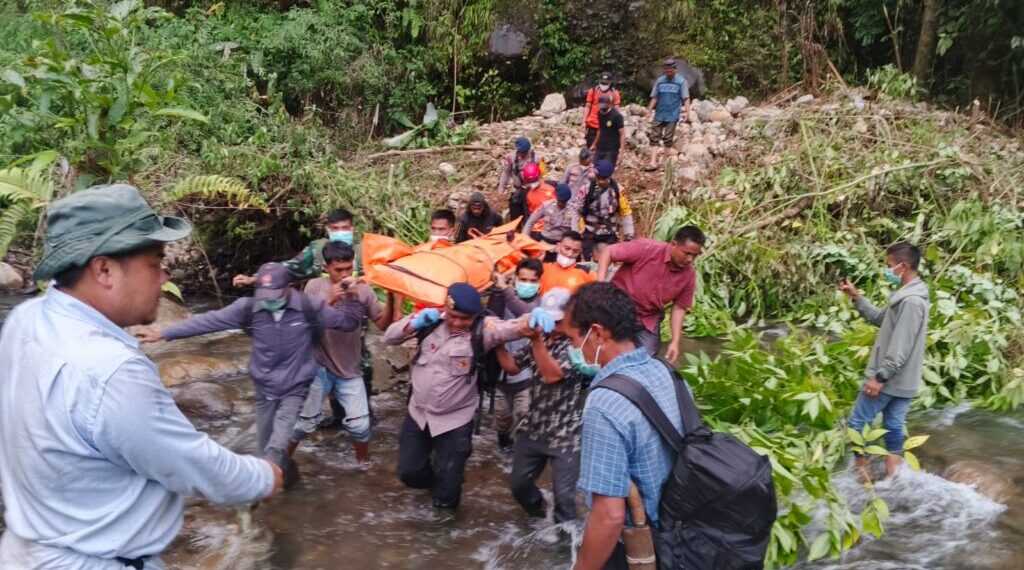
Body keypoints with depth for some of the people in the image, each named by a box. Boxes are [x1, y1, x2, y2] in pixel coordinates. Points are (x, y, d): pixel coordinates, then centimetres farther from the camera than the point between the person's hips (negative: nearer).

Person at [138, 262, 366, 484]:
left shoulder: (309, 307, -16)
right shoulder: (248, 308, -12)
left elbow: (348, 322, -9)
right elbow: (208, 321, -9)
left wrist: (351, 298, -28)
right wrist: (163, 334, -9)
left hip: (296, 389, -3)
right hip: (265, 390, 3)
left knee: (276, 446, -17)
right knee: (266, 445, 17)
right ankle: (287, 472, 42)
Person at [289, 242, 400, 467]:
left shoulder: (362, 290, -5)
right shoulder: (315, 287, -6)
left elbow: (383, 324, -7)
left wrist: (390, 297, -23)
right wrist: (331, 299, -29)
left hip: (351, 368, 1)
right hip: (319, 366, -1)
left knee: (359, 424, -2)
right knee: (306, 421, 6)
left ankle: (364, 463, 25)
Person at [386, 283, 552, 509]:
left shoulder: (483, 328, -18)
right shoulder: (430, 319, -8)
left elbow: (511, 328, -36)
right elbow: (389, 337, -2)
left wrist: (533, 318, -57)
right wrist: (415, 323, -21)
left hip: (454, 420, -3)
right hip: (418, 413, 3)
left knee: (447, 488, 7)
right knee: (409, 472, 16)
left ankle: (444, 501, 43)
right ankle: (436, 480, 50)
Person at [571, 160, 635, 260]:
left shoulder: (618, 190, -6)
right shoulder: (587, 189, -9)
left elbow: (626, 213, 1)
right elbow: (577, 211, -2)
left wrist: (628, 235, 1)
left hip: (610, 234, 1)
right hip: (589, 233, -1)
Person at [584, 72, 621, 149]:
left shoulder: (614, 93, 1)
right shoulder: (593, 91, 2)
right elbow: (588, 107, 6)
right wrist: (584, 121, 0)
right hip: (592, 125, 0)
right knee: (590, 147, 6)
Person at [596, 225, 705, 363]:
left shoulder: (689, 275, -9)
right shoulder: (647, 249, -23)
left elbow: (679, 307, -1)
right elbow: (609, 252, -16)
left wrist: (675, 341, -8)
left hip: (648, 321, 4)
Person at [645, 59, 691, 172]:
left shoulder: (681, 81, -2)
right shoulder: (660, 81, 7)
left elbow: (686, 98, -5)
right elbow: (654, 97, 10)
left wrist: (687, 112, -13)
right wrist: (649, 110, 5)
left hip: (672, 116, -3)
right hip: (659, 115, 3)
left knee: (668, 139, 2)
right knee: (654, 138, -4)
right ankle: (653, 163, -5)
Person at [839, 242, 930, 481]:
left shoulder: (911, 301, -22)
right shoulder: (907, 296, 11)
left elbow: (901, 347, -25)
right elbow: (879, 318, 20)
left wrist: (880, 377, -23)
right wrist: (856, 297, 12)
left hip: (889, 379, -10)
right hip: (902, 381, 10)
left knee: (857, 422, 1)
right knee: (894, 426, 12)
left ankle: (862, 471, 8)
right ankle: (891, 477, 18)